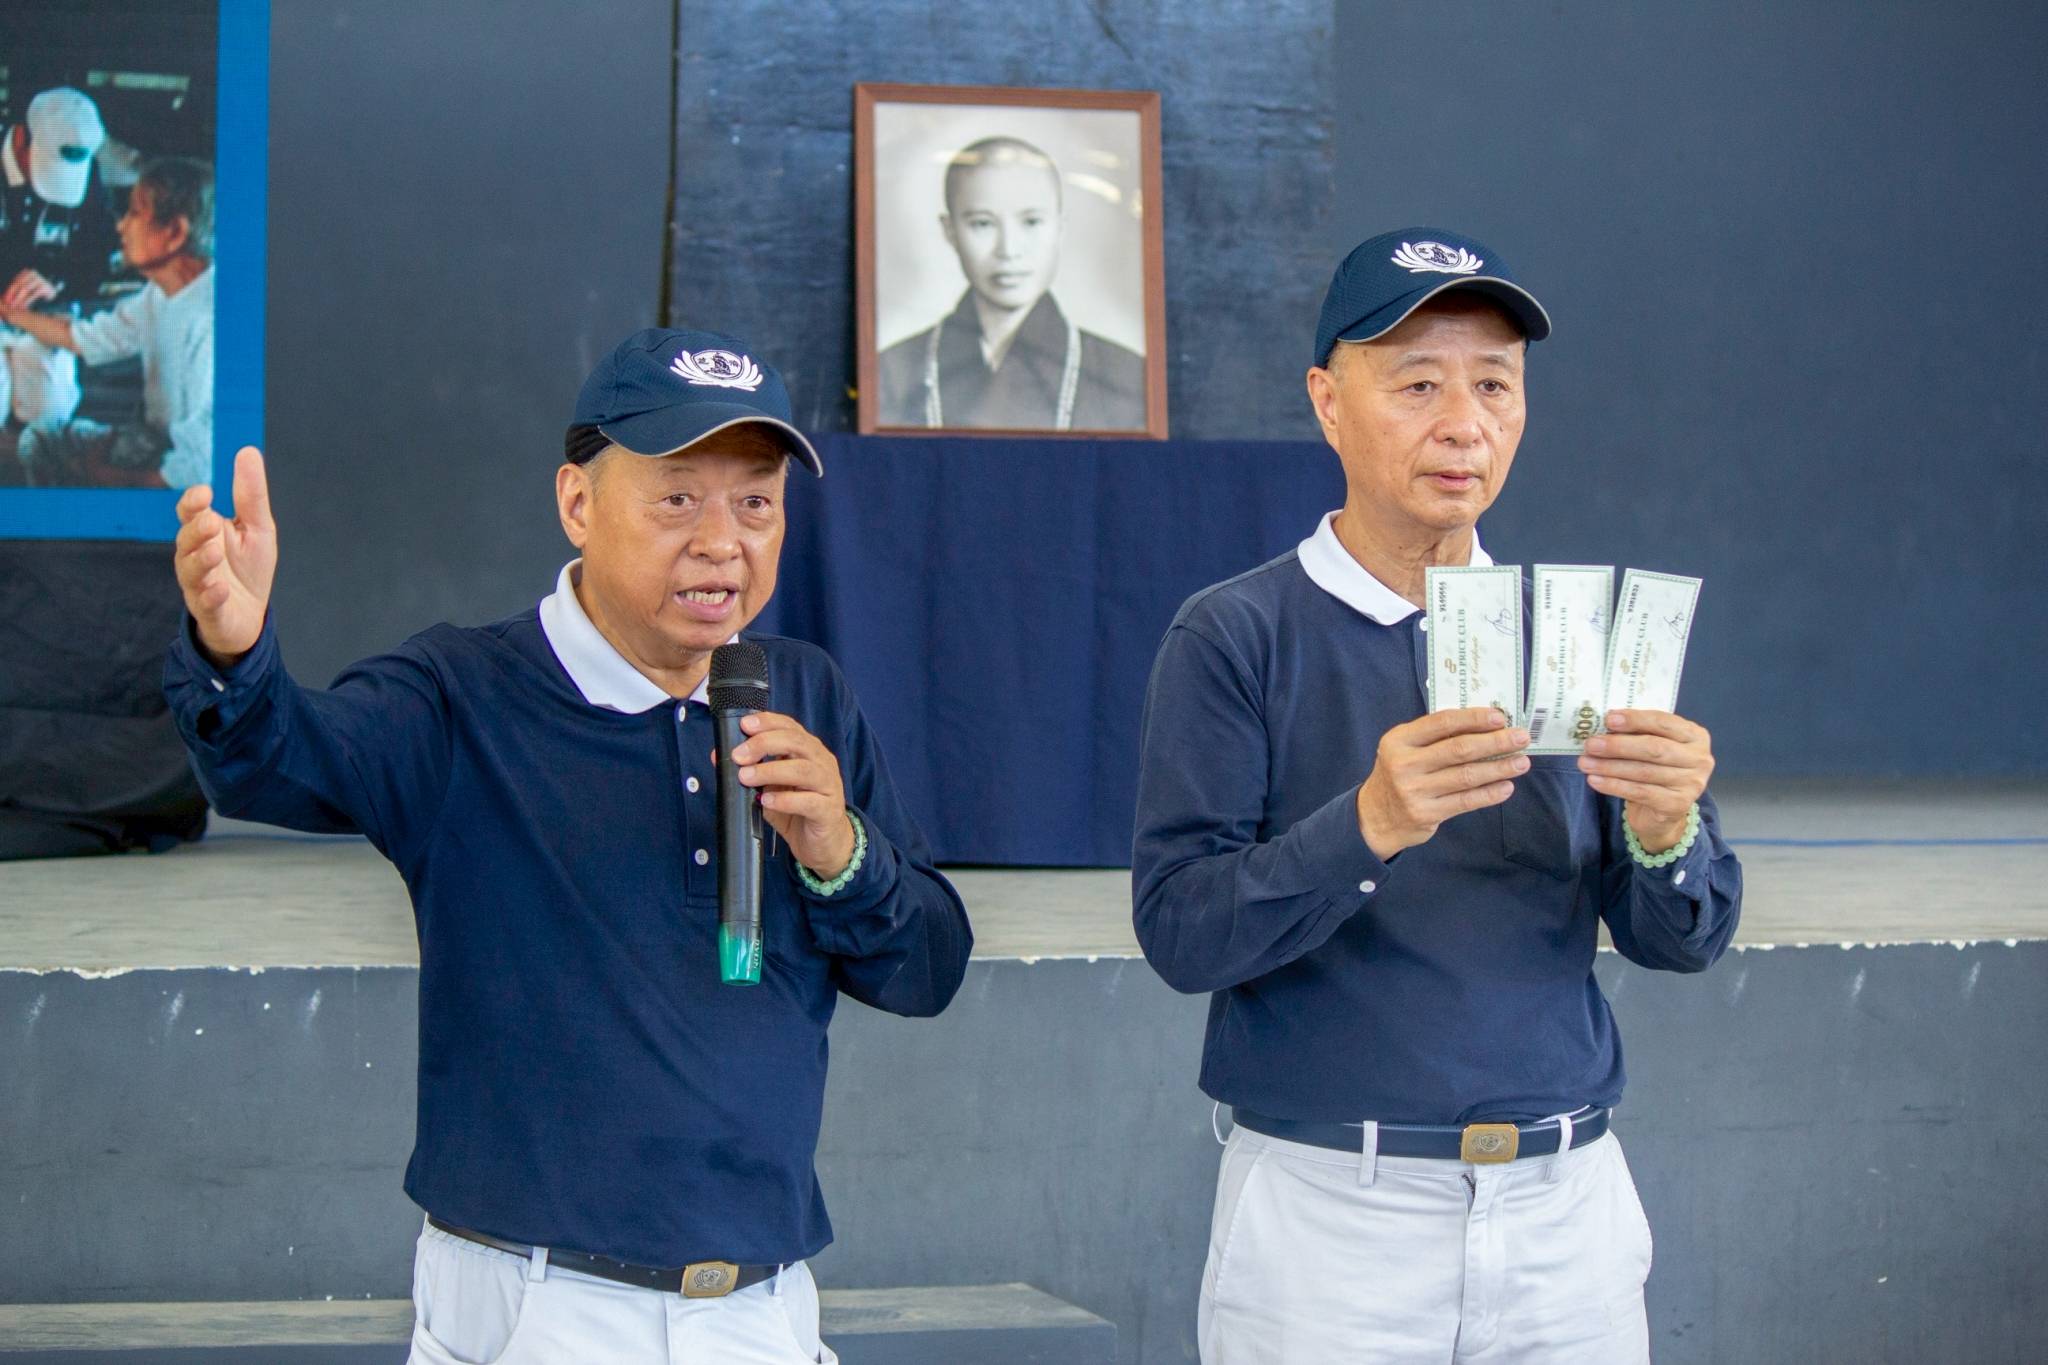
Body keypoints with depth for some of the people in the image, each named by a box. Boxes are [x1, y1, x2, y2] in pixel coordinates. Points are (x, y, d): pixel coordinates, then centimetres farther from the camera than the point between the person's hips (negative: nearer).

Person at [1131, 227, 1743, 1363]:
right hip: (1330, 1215, -4)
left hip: (1567, 1214, 4)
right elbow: (1179, 931, -12)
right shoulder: (1235, 638, -4)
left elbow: (1684, 939, 3)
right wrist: (1366, 828, -28)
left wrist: (1665, 834, -19)